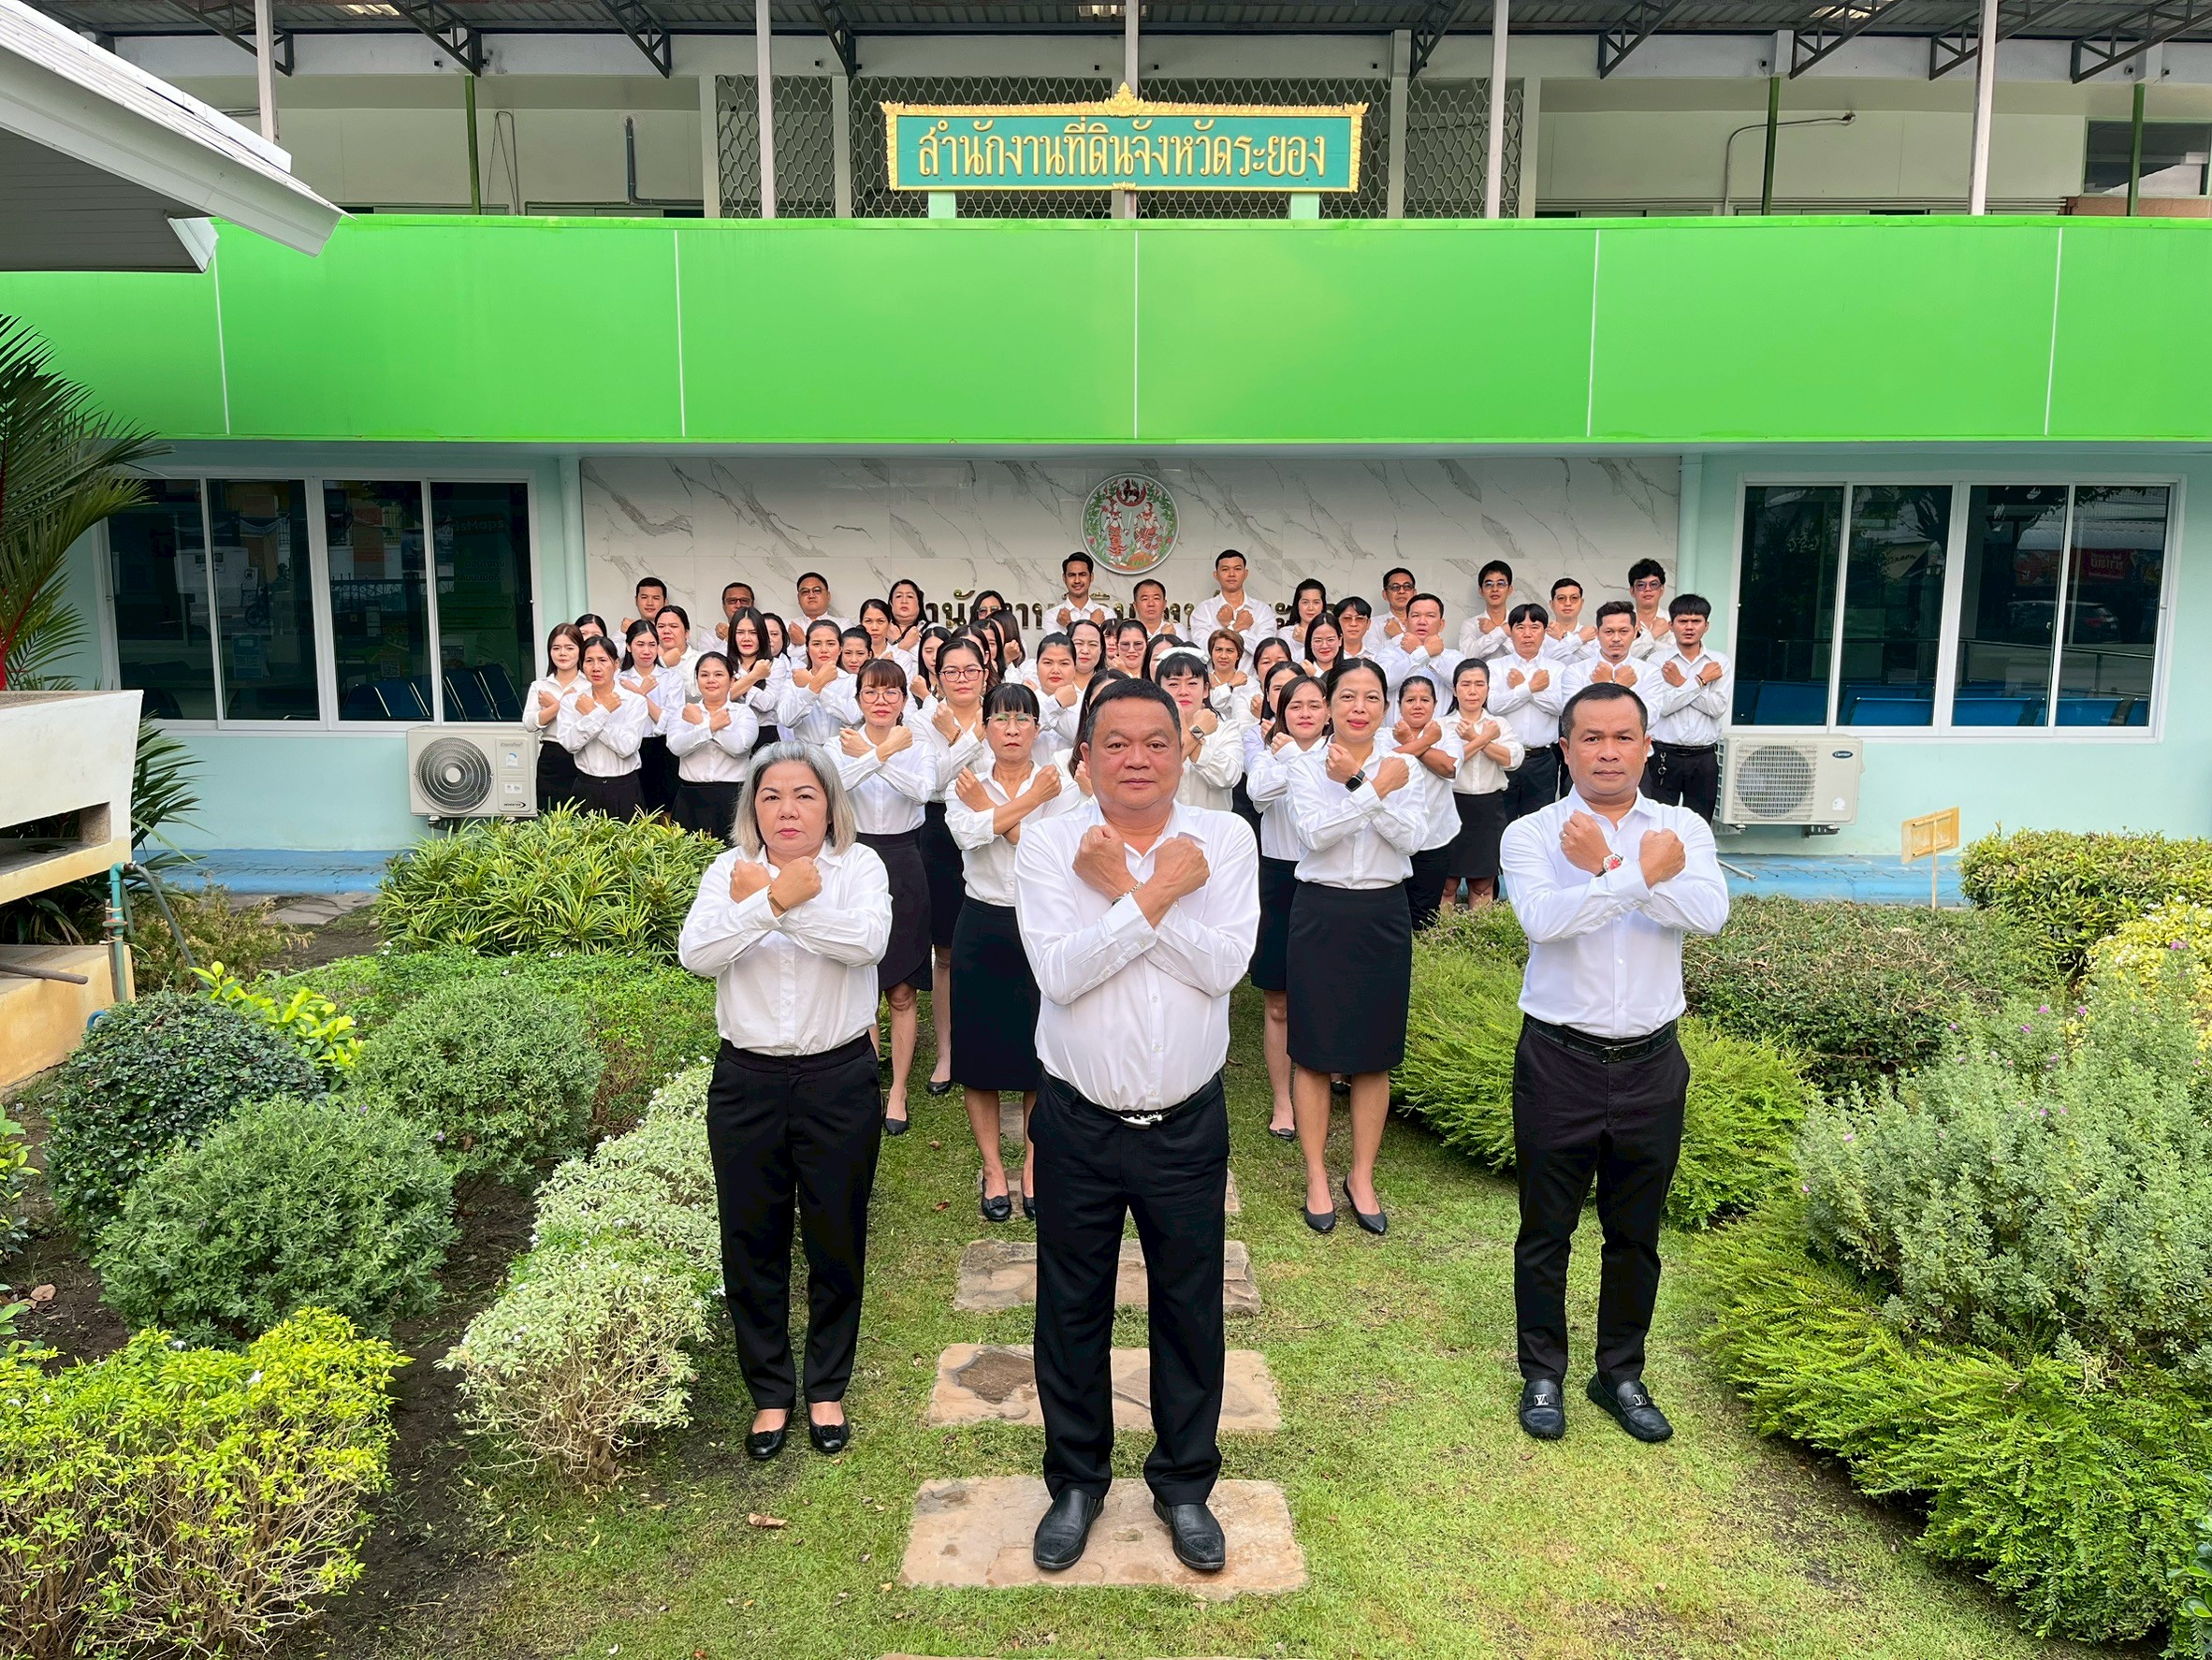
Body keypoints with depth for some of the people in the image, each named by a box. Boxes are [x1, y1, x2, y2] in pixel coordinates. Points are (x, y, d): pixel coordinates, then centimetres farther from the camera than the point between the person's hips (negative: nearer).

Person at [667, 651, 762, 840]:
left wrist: (701, 723, -6)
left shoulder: (743, 712, 6)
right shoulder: (684, 712, 12)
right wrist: (712, 726, -14)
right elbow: (676, 746, -7)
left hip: (733, 798, -2)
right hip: (691, 799, 2)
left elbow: (738, 746, -13)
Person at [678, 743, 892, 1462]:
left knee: (837, 1239, 11)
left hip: (840, 1080, -1)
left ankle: (827, 1387, 32)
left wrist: (777, 903, -22)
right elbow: (696, 954, -14)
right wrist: (771, 901, -24)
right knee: (752, 1240, 11)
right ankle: (770, 1390, 31)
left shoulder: (858, 866, -3)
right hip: (748, 1079, 2)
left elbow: (868, 940, -23)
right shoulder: (730, 871, 2)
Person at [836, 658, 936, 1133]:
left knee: (902, 991, 5)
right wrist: (885, 751, -30)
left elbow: (923, 790, -20)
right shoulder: (842, 745, 1)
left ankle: (898, 1090, 17)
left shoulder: (916, 746, 3)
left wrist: (869, 754, -24)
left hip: (903, 870, 0)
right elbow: (832, 786, -23)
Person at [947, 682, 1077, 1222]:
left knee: (1040, 1054, 5)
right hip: (982, 930, 1)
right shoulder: (965, 786, 3)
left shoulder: (1062, 785, -1)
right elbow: (968, 834, -19)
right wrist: (1029, 800, -17)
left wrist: (995, 812, -13)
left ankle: (1034, 1167, 21)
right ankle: (992, 1169, 21)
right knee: (979, 1054, 5)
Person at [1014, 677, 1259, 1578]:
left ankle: (1184, 1484, 36)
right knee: (1072, 1309, 14)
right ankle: (1076, 1481, 37)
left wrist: (1122, 890, -19)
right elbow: (1060, 972, -21)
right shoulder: (1048, 842, -8)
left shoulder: (1225, 838, -4)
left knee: (1190, 1309, 14)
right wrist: (1158, 894, -21)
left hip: (1188, 1123, 1)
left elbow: (1224, 965, -17)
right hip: (1078, 1123, 0)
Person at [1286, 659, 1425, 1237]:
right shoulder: (1307, 768, -2)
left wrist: (1357, 782, -19)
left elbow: (1410, 837, -12)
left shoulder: (1399, 765, 4)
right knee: (1313, 1049, 4)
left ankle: (1362, 1178, 23)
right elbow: (1316, 833, -20)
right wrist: (1376, 788, -22)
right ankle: (1316, 1177, 18)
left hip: (1384, 914, 2)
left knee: (1375, 1053, 8)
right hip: (1321, 913, -2)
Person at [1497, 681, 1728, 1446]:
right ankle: (1543, 1373, 29)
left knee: (1636, 1232, 16)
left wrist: (1607, 867, -20)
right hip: (1559, 1061, -2)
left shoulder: (1683, 829, 3)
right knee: (1546, 1230, 11)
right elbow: (1543, 918, -24)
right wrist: (1642, 872, -20)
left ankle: (1621, 1374, 34)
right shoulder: (1531, 834, -5)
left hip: (1651, 1062, 2)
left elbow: (1709, 912, -16)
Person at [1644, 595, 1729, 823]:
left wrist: (1680, 683, -9)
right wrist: (1700, 680, -10)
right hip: (1664, 755, -2)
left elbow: (1718, 707, -8)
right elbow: (1660, 706, -13)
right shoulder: (1657, 661, 0)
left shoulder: (1719, 662, 5)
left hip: (1704, 758, 2)